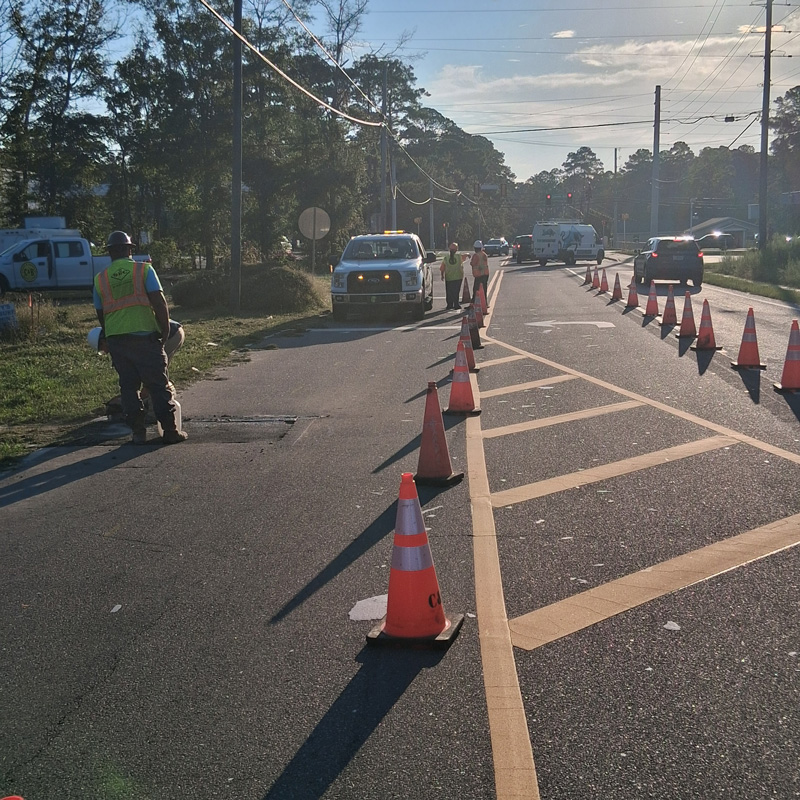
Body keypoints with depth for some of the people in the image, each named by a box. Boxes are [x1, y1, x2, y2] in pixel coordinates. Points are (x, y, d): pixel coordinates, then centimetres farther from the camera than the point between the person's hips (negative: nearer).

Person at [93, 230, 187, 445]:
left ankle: (138, 432, 9)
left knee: (128, 385, 10)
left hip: (115, 338, 3)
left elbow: (100, 313, 16)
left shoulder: (100, 279, 10)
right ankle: (170, 431, 3)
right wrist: (165, 331, 1)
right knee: (159, 384, 3)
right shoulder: (144, 270, 0)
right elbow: (159, 302, -7)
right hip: (145, 335, -3)